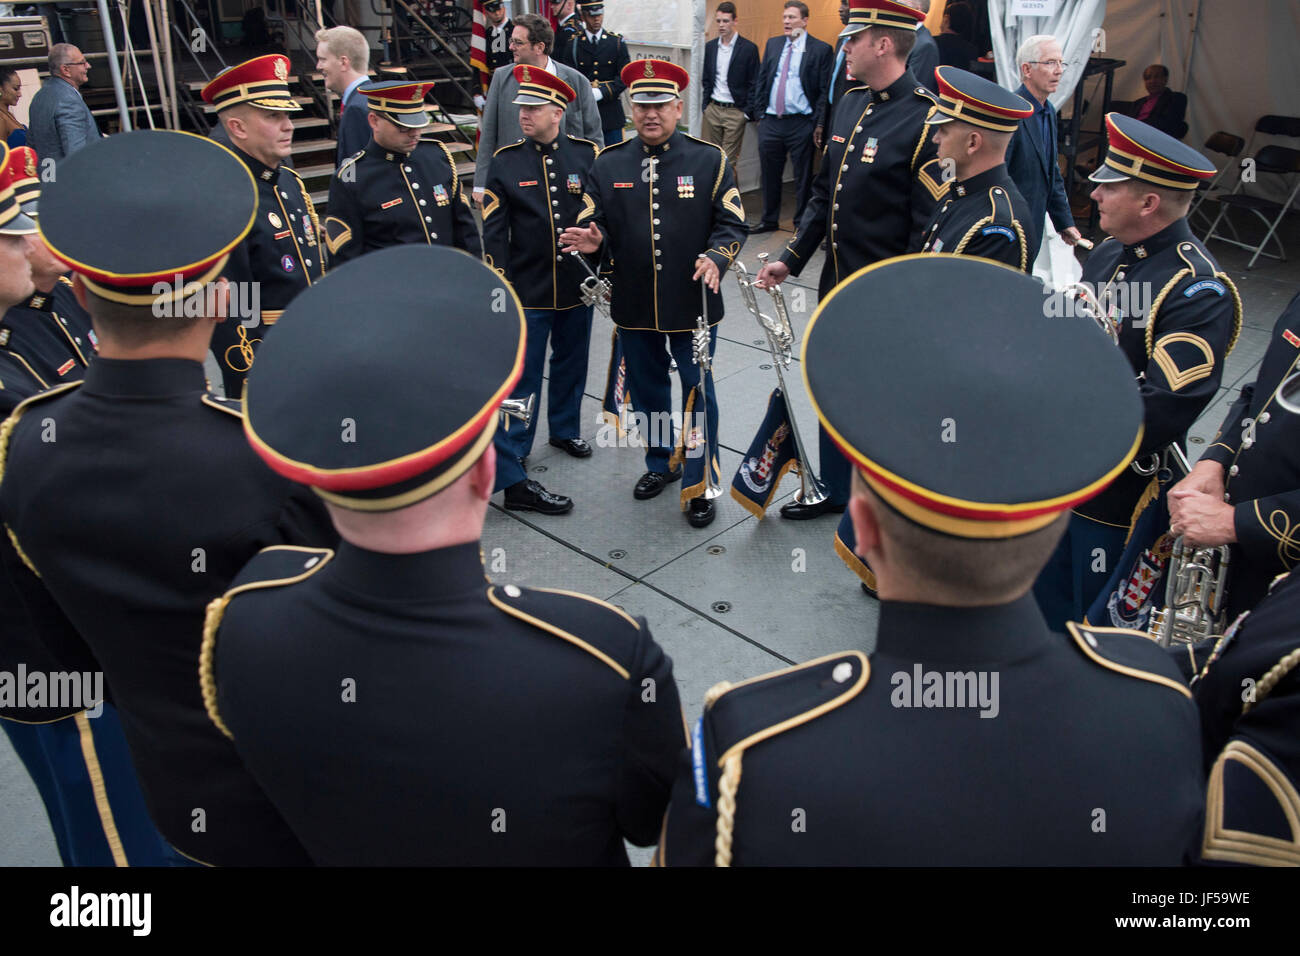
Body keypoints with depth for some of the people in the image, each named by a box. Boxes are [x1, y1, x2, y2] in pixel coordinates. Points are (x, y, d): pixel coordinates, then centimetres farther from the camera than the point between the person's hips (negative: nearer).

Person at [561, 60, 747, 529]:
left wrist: (716, 257, -22)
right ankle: (662, 462, 38)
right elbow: (594, 224, 8)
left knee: (698, 393, 4)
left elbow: (731, 223, -2)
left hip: (693, 303, -2)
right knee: (647, 388, 16)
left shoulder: (710, 160, -1)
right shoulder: (608, 164, 5)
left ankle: (699, 484, 16)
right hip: (634, 304, 3)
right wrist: (593, 239, -16)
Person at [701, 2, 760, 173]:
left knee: (729, 161, -4)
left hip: (735, 112, -4)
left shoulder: (748, 48, -5)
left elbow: (754, 84, -4)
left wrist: (747, 112, -8)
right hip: (712, 109, 5)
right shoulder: (710, 46, 10)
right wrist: (705, 106, 8)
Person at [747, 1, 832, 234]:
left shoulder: (820, 49, -3)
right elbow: (761, 81, 14)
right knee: (769, 173, 12)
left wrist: (818, 122, -11)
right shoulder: (773, 44, 11)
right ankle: (769, 220, 26)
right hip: (770, 121, 5)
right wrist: (759, 112, 6)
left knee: (802, 176, 3)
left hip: (801, 124, -4)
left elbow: (825, 90, -5)